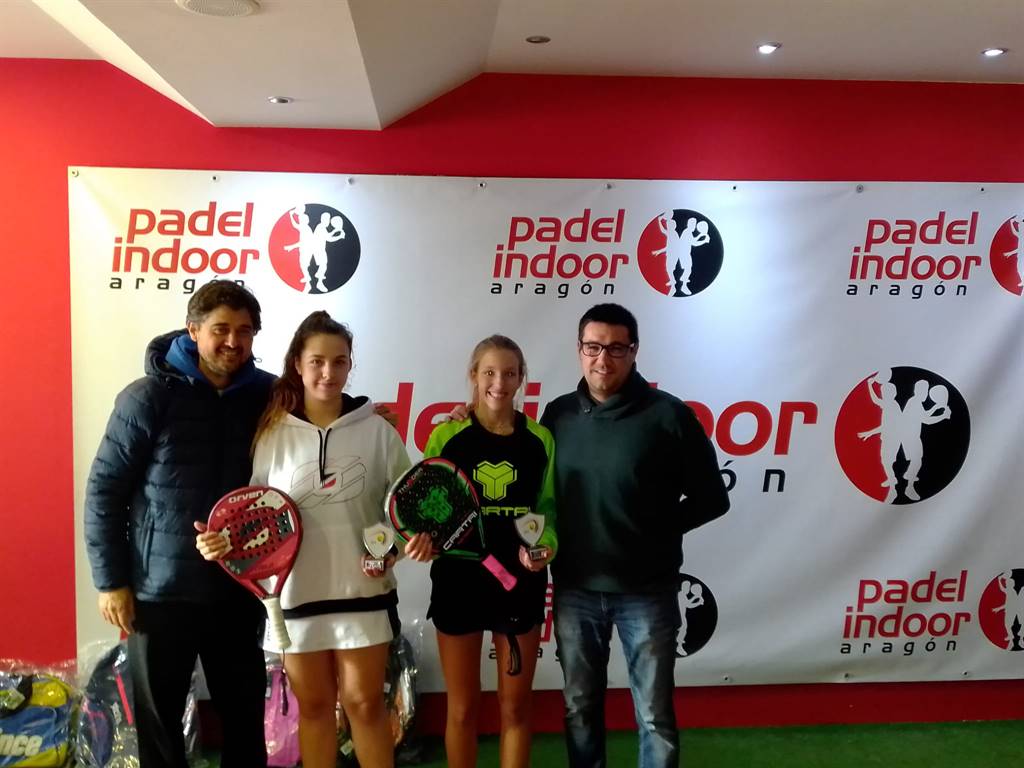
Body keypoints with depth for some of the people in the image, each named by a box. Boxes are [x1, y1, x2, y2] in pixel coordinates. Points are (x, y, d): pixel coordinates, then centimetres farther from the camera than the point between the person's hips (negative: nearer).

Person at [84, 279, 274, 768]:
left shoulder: (267, 395, -1)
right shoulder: (148, 397, -9)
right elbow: (105, 489, -6)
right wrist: (111, 581, -7)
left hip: (239, 589, 3)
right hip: (160, 590, -2)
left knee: (245, 711, 14)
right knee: (159, 717, 12)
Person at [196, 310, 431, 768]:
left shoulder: (377, 430, -2)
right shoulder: (273, 434, -1)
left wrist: (415, 535, -15)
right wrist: (224, 540, -15)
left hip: (364, 591, 0)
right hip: (297, 594, 1)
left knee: (365, 702, 10)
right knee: (314, 706, 15)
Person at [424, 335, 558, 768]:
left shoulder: (540, 439, 1)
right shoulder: (447, 437, -5)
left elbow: (547, 508, 6)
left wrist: (546, 545, -13)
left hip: (521, 584, 2)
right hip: (458, 581, -1)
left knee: (515, 707, 14)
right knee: (462, 708, 11)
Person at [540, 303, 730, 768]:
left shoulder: (668, 415, -10)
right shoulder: (558, 414, 1)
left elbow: (710, 498, -3)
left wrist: (659, 531, -7)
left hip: (646, 591, -3)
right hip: (574, 589, 3)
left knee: (654, 714, 9)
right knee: (580, 707, 17)